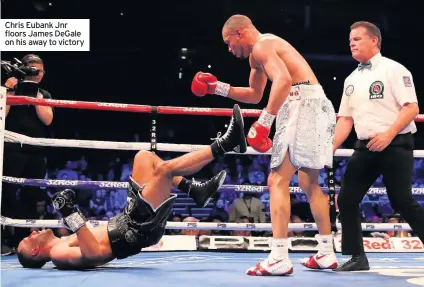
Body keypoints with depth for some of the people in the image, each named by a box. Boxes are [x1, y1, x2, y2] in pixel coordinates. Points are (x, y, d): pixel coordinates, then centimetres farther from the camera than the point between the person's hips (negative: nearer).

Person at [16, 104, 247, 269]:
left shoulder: (61, 245, 15)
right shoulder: (58, 254, -10)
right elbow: (94, 252, -29)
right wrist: (69, 215, -32)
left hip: (128, 220, 9)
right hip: (140, 228, -9)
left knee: (144, 157, 10)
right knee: (164, 168, -23)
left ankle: (196, 191, 6)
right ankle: (224, 145, -11)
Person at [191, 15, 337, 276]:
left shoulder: (261, 46, -7)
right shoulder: (258, 54, 25)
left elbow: (284, 80, -26)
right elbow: (254, 95, 35)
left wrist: (264, 121, -29)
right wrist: (218, 88, 28)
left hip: (303, 105, -11)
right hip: (316, 107, 11)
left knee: (278, 181, -12)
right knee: (309, 184, 16)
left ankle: (279, 258, -16)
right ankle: (327, 254, 22)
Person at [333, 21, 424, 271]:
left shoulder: (393, 69, -5)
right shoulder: (351, 80, 15)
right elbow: (345, 119, 16)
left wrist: (388, 134, -22)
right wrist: (330, 148, 6)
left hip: (396, 146, -7)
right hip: (365, 148, 7)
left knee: (403, 203, -9)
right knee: (347, 200, 1)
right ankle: (358, 258, 11)